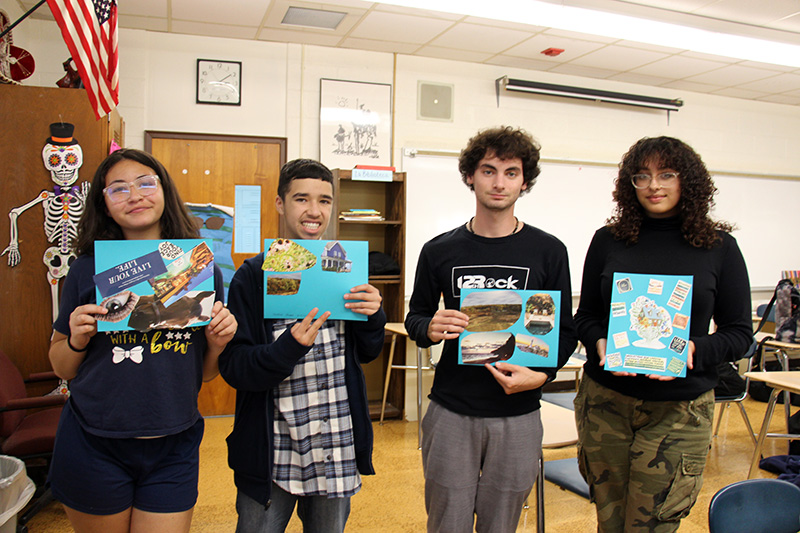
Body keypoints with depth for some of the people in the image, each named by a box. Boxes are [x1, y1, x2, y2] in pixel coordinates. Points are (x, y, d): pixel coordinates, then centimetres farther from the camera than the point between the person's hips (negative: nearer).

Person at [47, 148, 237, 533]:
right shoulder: (87, 270, -3)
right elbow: (62, 368, 6)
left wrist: (218, 343, -12)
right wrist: (77, 340, -13)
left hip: (173, 450, 1)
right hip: (93, 446, 0)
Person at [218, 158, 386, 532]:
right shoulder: (252, 276, -7)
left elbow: (367, 354, 10)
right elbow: (232, 368, -11)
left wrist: (373, 316, -10)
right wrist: (290, 347, -28)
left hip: (338, 451, 3)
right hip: (272, 449, -3)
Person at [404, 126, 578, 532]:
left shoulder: (548, 251, 0)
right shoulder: (440, 251, 2)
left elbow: (565, 330, 4)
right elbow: (415, 318, 10)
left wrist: (541, 374, -14)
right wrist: (430, 328, -13)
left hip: (518, 417, 0)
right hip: (450, 413, 0)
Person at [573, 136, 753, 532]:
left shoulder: (719, 247, 2)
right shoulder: (608, 241, 4)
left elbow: (739, 332, 4)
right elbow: (585, 316, 9)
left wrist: (695, 350, -16)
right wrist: (599, 344, -12)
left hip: (678, 410, -1)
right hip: (605, 401, 2)